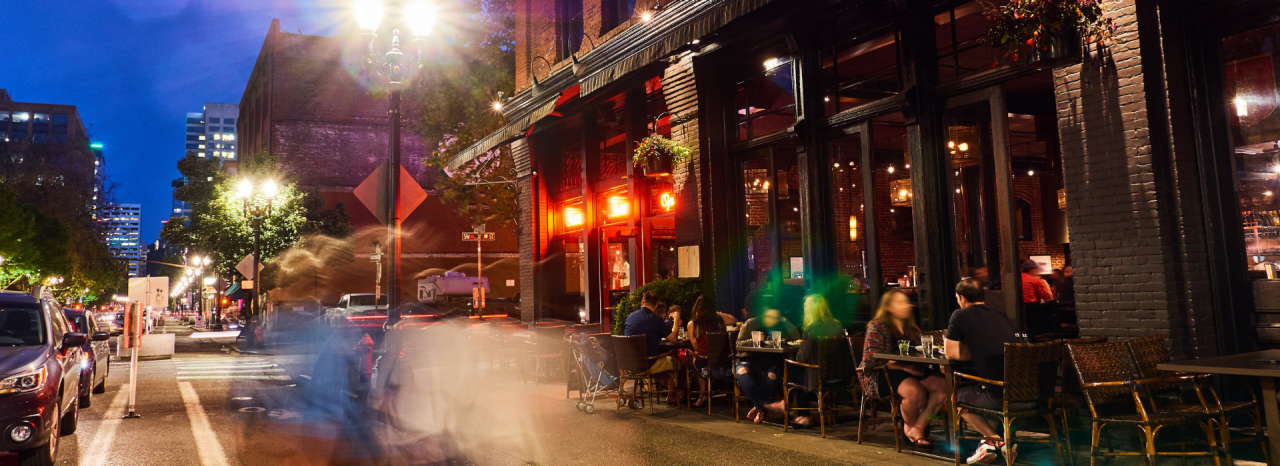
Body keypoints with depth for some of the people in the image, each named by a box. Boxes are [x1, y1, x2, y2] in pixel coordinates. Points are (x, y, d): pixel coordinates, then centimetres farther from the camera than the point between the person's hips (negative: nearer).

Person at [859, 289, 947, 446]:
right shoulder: (877, 327, -2)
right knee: (915, 391, -34)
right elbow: (870, 358, -13)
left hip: (913, 371, 7)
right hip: (883, 374, -7)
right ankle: (909, 426, -3)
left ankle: (918, 427, -14)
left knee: (943, 385, -20)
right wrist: (902, 366, -21)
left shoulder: (911, 328, 19)